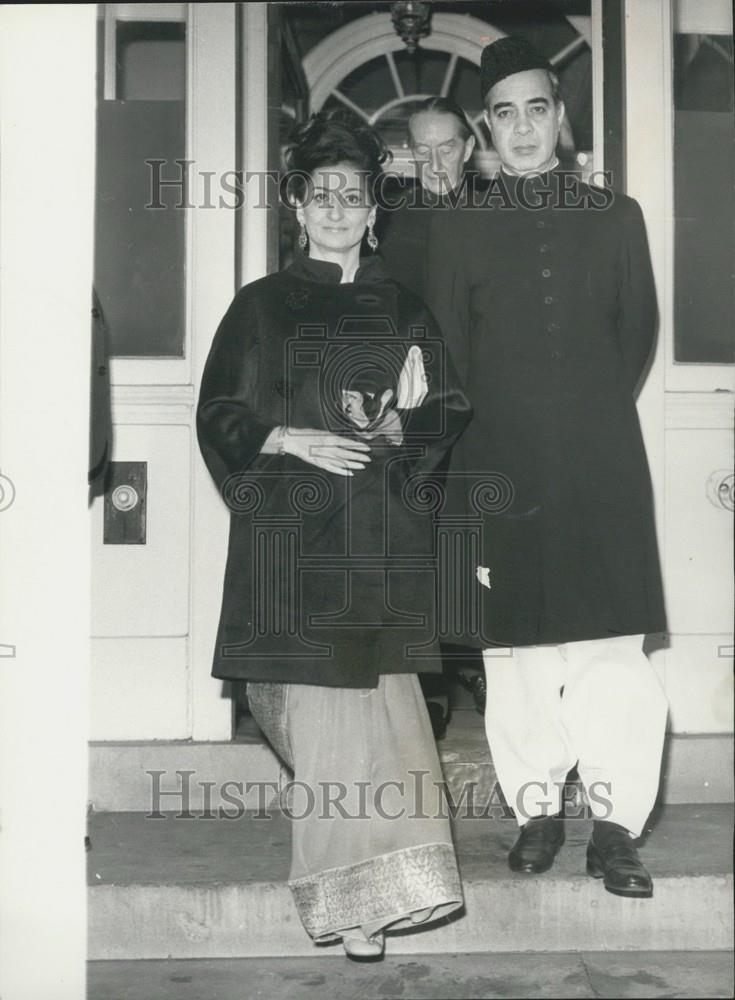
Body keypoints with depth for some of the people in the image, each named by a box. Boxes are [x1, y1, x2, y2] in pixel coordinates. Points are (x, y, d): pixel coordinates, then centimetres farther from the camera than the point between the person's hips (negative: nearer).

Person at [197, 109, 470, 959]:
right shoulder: (260, 306, 9)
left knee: (376, 696, -1)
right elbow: (219, 416, 5)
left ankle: (362, 890, 13)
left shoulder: (404, 313, 14)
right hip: (294, 534, -2)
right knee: (320, 709, -5)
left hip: (382, 537, 2)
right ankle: (355, 895, 4)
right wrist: (295, 440, -11)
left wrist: (396, 430, -9)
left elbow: (449, 416, 11)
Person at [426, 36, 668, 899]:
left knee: (612, 642, -4)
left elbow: (638, 333, 15)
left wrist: (594, 411, 10)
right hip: (502, 468, 0)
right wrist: (472, 459, 2)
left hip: (603, 463, 0)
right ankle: (536, 812, 16)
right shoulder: (457, 230, 10)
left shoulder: (615, 218, 13)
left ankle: (615, 826, 6)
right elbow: (446, 358, 7)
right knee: (517, 647, 2)